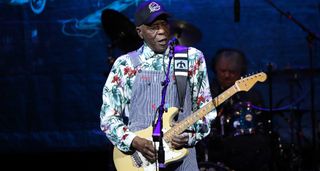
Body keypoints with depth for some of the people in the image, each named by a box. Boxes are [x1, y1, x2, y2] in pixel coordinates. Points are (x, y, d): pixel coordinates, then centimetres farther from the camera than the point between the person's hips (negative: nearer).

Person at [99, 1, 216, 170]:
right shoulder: (125, 65, 3)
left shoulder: (192, 59, 5)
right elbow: (108, 117, 4)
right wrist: (135, 142, -11)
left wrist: (190, 134, -9)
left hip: (181, 156, 1)